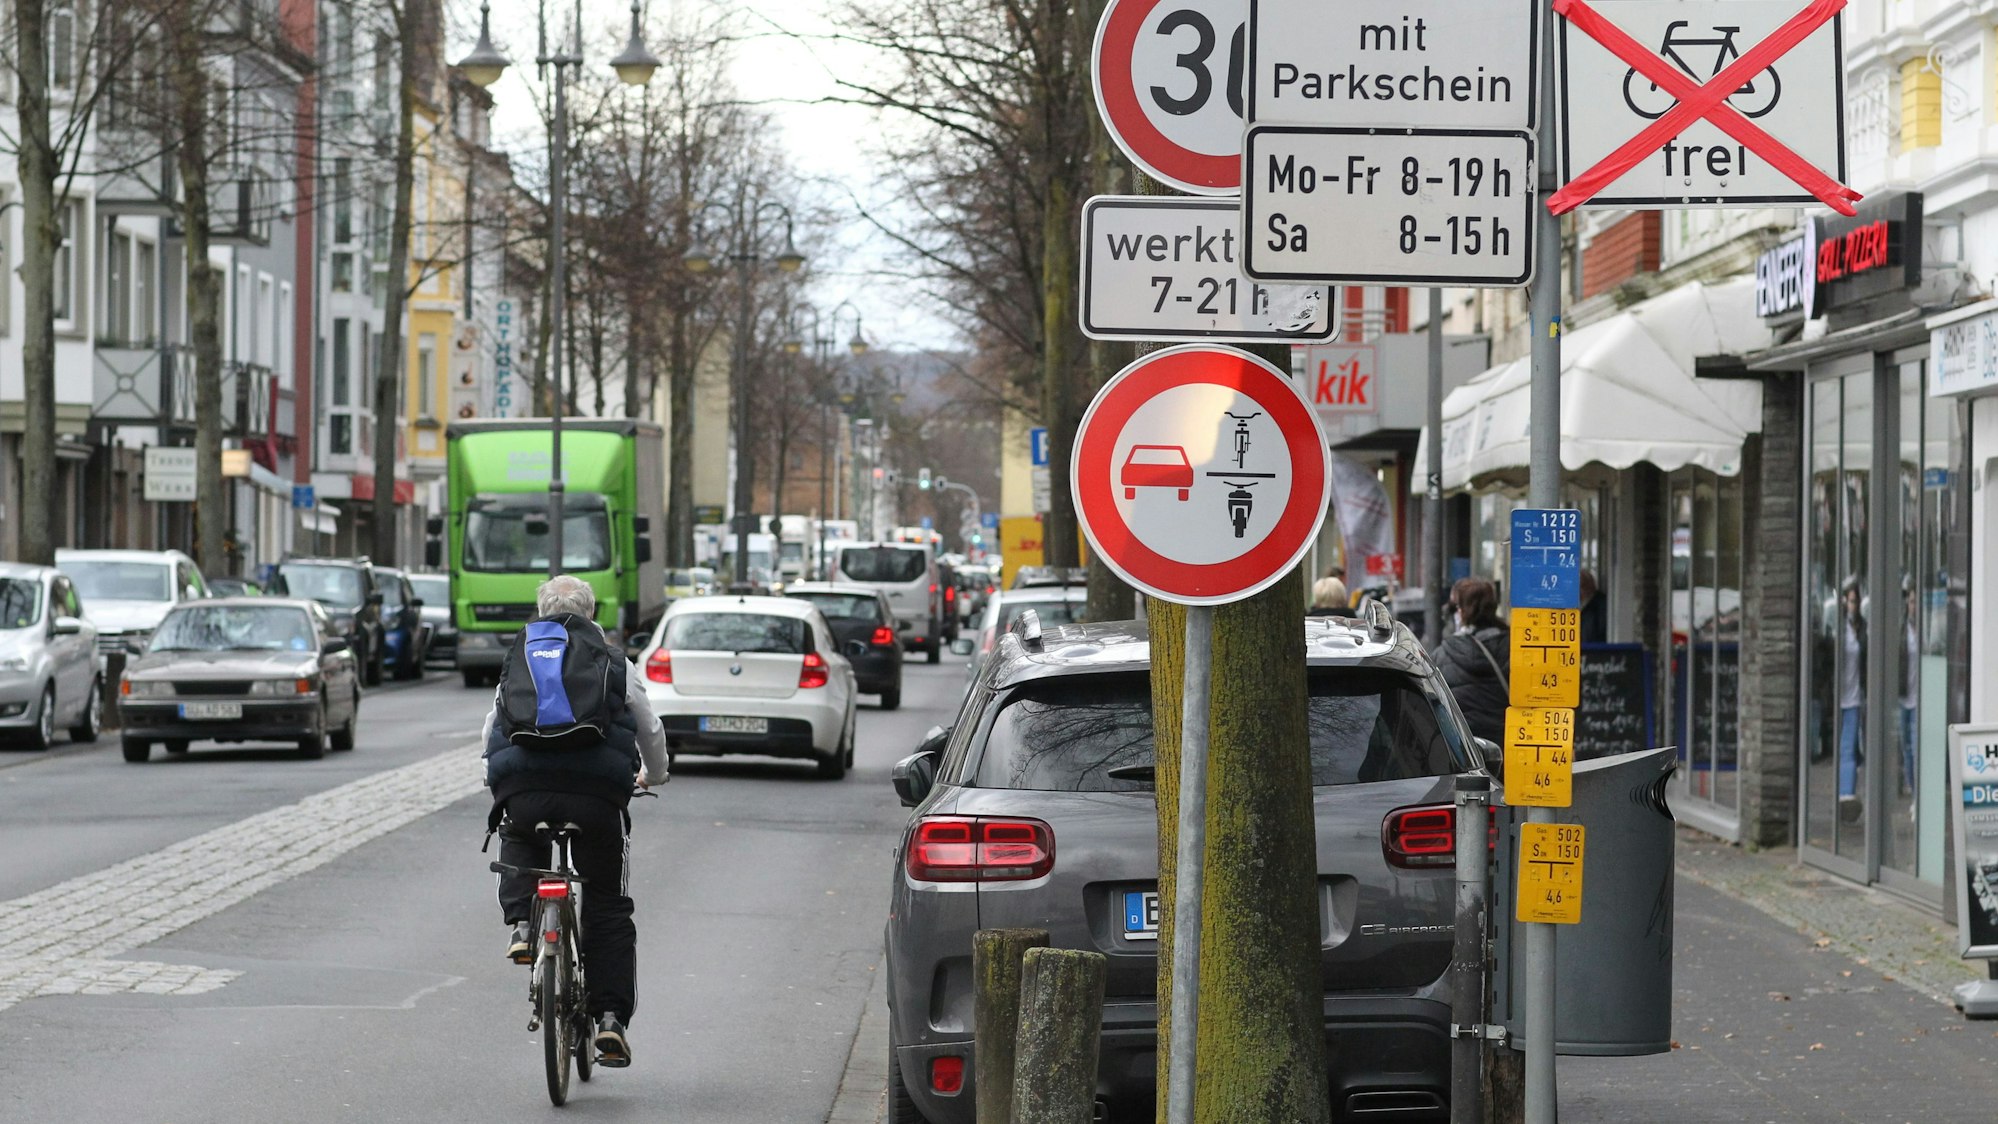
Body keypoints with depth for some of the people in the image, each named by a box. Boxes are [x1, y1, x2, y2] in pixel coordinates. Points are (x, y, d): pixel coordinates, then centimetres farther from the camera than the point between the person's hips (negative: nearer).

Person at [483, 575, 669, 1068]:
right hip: (598, 792, -1)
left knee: (518, 843, 36)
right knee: (608, 911, 12)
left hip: (522, 787, 1)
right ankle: (611, 1017, 4)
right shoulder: (615, 663, 17)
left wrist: (502, 777, 47)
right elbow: (650, 731, 24)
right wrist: (654, 775, 46)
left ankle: (520, 923, 11)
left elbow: (491, 730, 27)